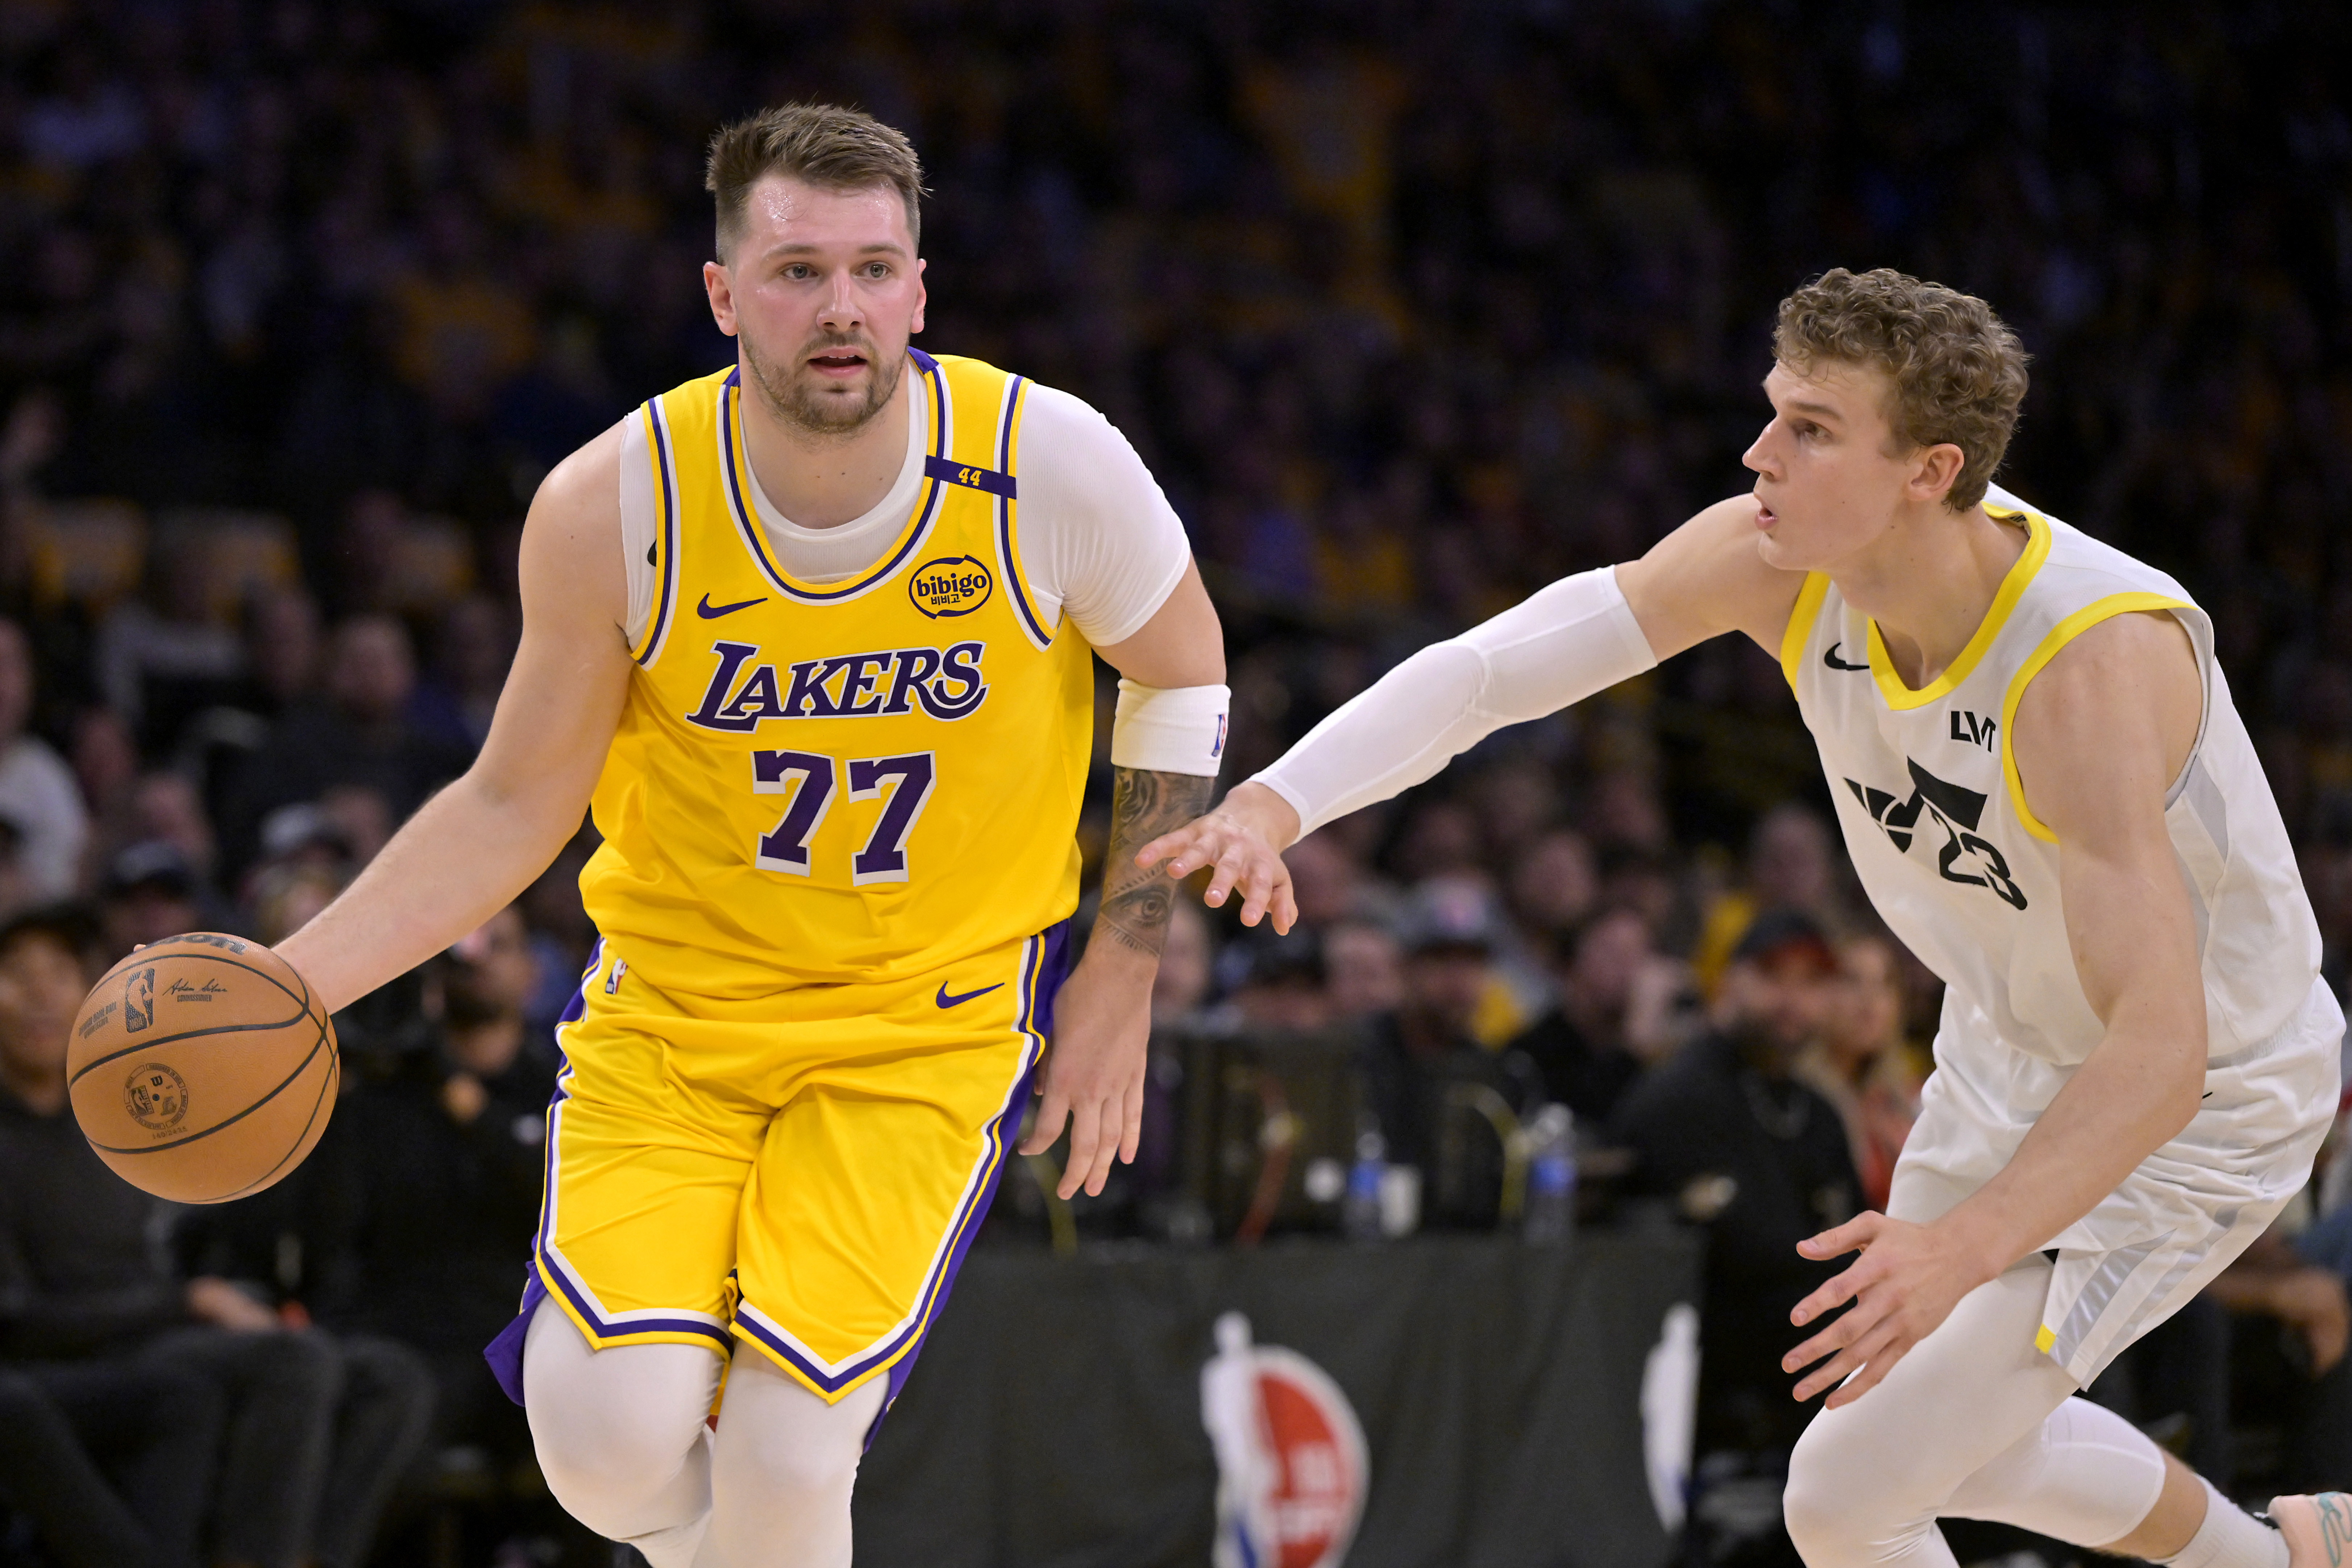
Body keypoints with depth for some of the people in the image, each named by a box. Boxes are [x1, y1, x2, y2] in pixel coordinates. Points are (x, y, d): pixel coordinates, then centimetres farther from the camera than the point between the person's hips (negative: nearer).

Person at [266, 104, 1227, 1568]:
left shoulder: (1051, 469, -17)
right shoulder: (614, 507, -15)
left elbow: (1182, 675, 4)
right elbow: (515, 807, -2)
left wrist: (1125, 976, 2)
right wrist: (290, 983, -13)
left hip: (933, 1012, -1)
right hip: (675, 993, 1)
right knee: (613, 1431, -19)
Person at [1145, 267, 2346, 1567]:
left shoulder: (2091, 662, -38)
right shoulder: (1771, 563, -20)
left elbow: (2159, 1049, -43)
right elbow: (1482, 668, -23)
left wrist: (1966, 1248, -57)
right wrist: (1271, 807, -40)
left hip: (2193, 1110, -8)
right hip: (2006, 1054, 8)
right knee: (1947, 1444, 25)